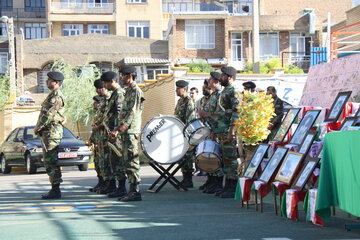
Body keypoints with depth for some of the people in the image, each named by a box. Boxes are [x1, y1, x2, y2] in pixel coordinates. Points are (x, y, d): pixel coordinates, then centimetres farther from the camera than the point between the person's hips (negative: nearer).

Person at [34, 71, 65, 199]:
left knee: (51, 161, -11)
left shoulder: (57, 96, -12)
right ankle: (54, 189, 15)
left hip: (52, 131, -11)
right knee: (49, 161, 11)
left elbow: (49, 114, -19)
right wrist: (39, 128, 14)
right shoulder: (52, 95, 21)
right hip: (47, 132, 11)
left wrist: (38, 127, -11)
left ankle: (55, 190, -10)